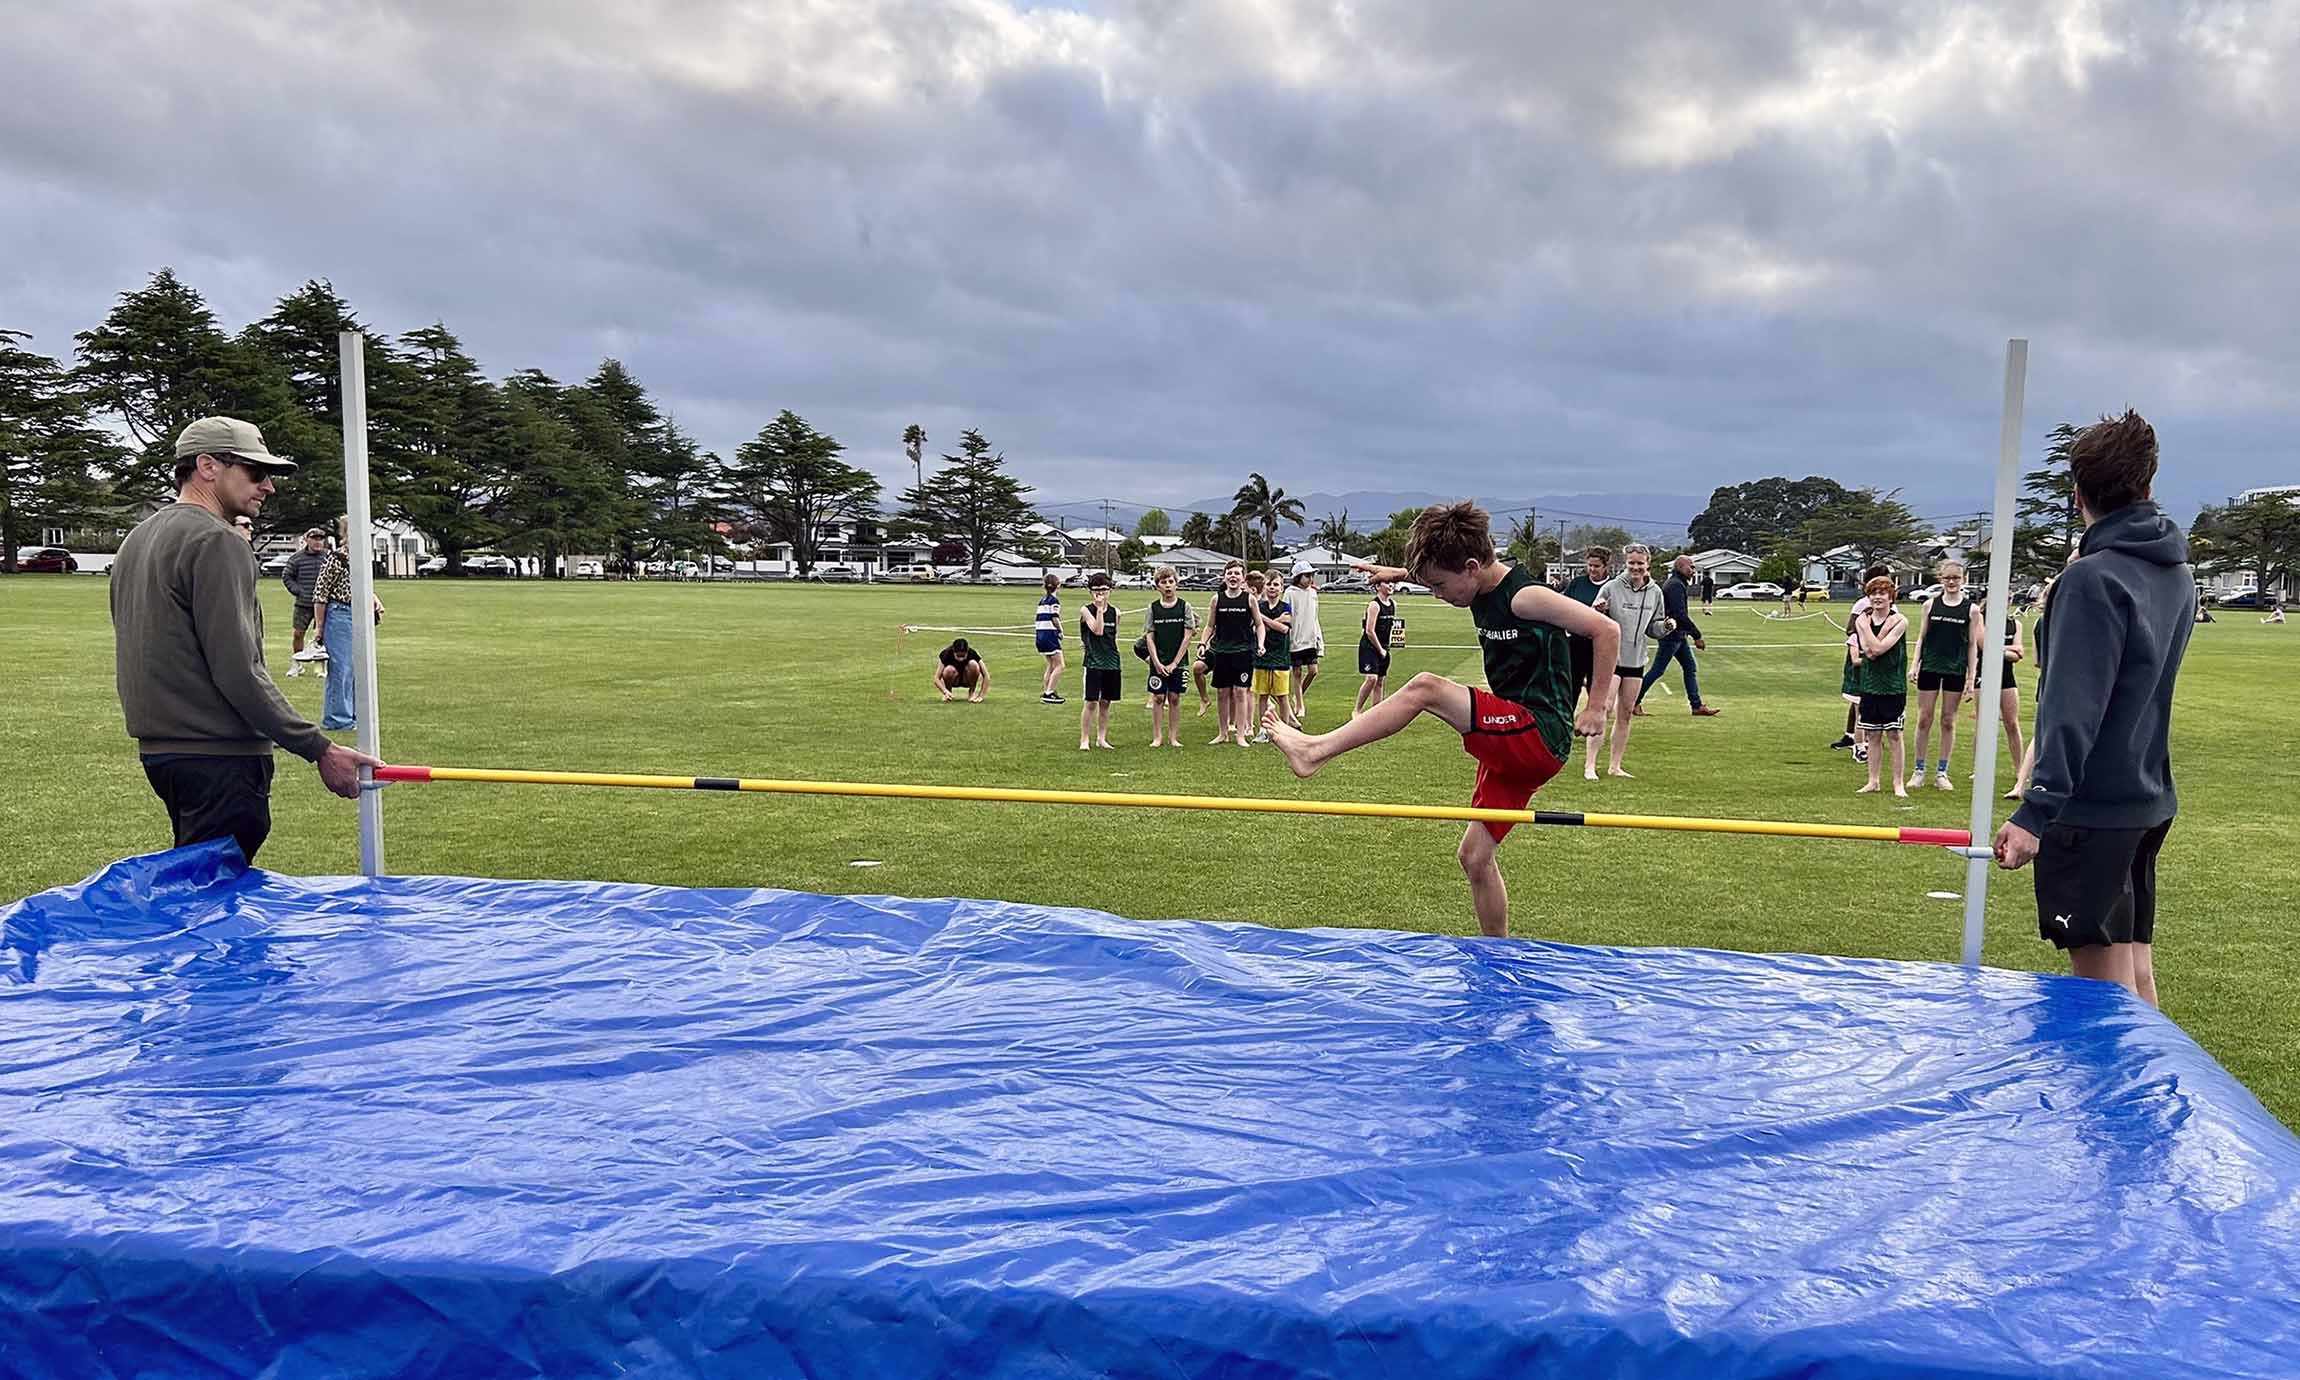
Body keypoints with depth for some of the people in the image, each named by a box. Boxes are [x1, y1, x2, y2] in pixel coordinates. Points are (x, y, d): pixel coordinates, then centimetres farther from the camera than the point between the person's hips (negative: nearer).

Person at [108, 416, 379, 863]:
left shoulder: (139, 537, 17)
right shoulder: (215, 542, -13)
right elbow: (238, 672, -19)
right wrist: (320, 748, -17)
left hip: (158, 750, 10)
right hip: (216, 757, -10)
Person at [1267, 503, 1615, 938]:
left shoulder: (1524, 596, -15)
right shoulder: (1482, 588, 10)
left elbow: (1607, 631, -16)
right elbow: (1437, 570, 36)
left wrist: (1596, 708, -14)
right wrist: (1399, 573, 26)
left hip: (1540, 735, -9)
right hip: (1514, 740, 9)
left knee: (1426, 688, -23)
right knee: (1475, 857, 10)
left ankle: (1316, 750, -20)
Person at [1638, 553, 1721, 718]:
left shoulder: (1680, 585, 16)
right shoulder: (1676, 585, -17)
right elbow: (1680, 614, -23)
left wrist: (1694, 635, 18)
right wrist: (1697, 635, -19)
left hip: (1678, 636, 10)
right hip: (1671, 635, -10)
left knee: (1690, 668, 9)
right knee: (1658, 670, -4)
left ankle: (1697, 706, 10)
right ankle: (1635, 701, 4)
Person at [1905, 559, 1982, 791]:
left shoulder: (1971, 609, 1)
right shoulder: (1930, 605, 3)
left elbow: (1973, 645, 3)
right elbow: (1921, 638, 7)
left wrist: (1971, 677, 0)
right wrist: (1915, 665, -2)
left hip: (1955, 671, 0)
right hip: (1930, 667, 0)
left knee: (1948, 721, 5)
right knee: (1924, 719, 2)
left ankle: (1942, 773, 13)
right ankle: (1919, 770, 11)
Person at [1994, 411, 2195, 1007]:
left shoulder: (2093, 579, -16)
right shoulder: (2176, 573, 10)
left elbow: (2073, 711, -23)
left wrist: (2035, 812, -26)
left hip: (2092, 809, -9)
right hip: (2148, 803, 9)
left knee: (2105, 991, -4)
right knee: (2136, 977, 16)